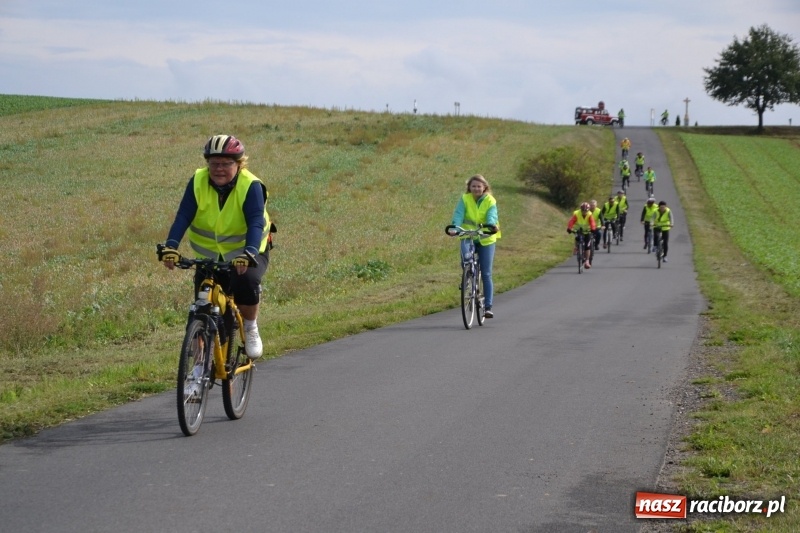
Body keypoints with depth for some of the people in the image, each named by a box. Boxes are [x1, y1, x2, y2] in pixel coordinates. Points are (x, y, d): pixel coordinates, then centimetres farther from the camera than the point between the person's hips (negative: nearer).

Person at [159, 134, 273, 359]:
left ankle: (251, 328, -5)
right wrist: (171, 247, -38)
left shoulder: (251, 186, -20)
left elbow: (255, 223, -32)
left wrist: (248, 253, -49)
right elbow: (183, 217, -22)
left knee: (247, 281, -32)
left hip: (247, 252, -3)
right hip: (209, 254, 3)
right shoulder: (198, 182, -13)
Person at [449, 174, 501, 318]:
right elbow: (458, 214, -19)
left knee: (486, 274, -1)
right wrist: (455, 227, -39)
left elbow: (492, 215, -22)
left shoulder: (490, 201, -5)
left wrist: (492, 225, -45)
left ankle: (488, 307, 4)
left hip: (486, 240, 0)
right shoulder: (464, 199, -4)